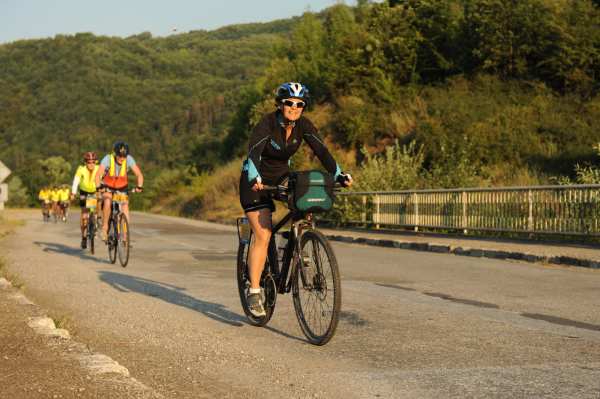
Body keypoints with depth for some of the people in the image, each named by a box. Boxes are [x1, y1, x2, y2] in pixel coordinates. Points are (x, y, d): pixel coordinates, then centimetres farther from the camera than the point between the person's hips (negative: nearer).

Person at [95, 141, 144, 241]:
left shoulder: (129, 159, -22)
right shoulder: (108, 159, -27)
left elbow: (139, 174, -23)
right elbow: (98, 174, -36)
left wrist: (139, 186, -41)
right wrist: (98, 187, -52)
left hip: (122, 188, 2)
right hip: (107, 188, -2)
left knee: (125, 207, -12)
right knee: (107, 202, -32)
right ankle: (105, 228, -16)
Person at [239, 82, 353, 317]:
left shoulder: (304, 126, -12)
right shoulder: (267, 124, -25)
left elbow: (321, 151, -19)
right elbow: (253, 153, -38)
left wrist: (338, 175, -34)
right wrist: (255, 179, -56)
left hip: (281, 177, 5)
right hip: (256, 181, -5)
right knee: (263, 236, -15)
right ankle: (254, 292, -9)